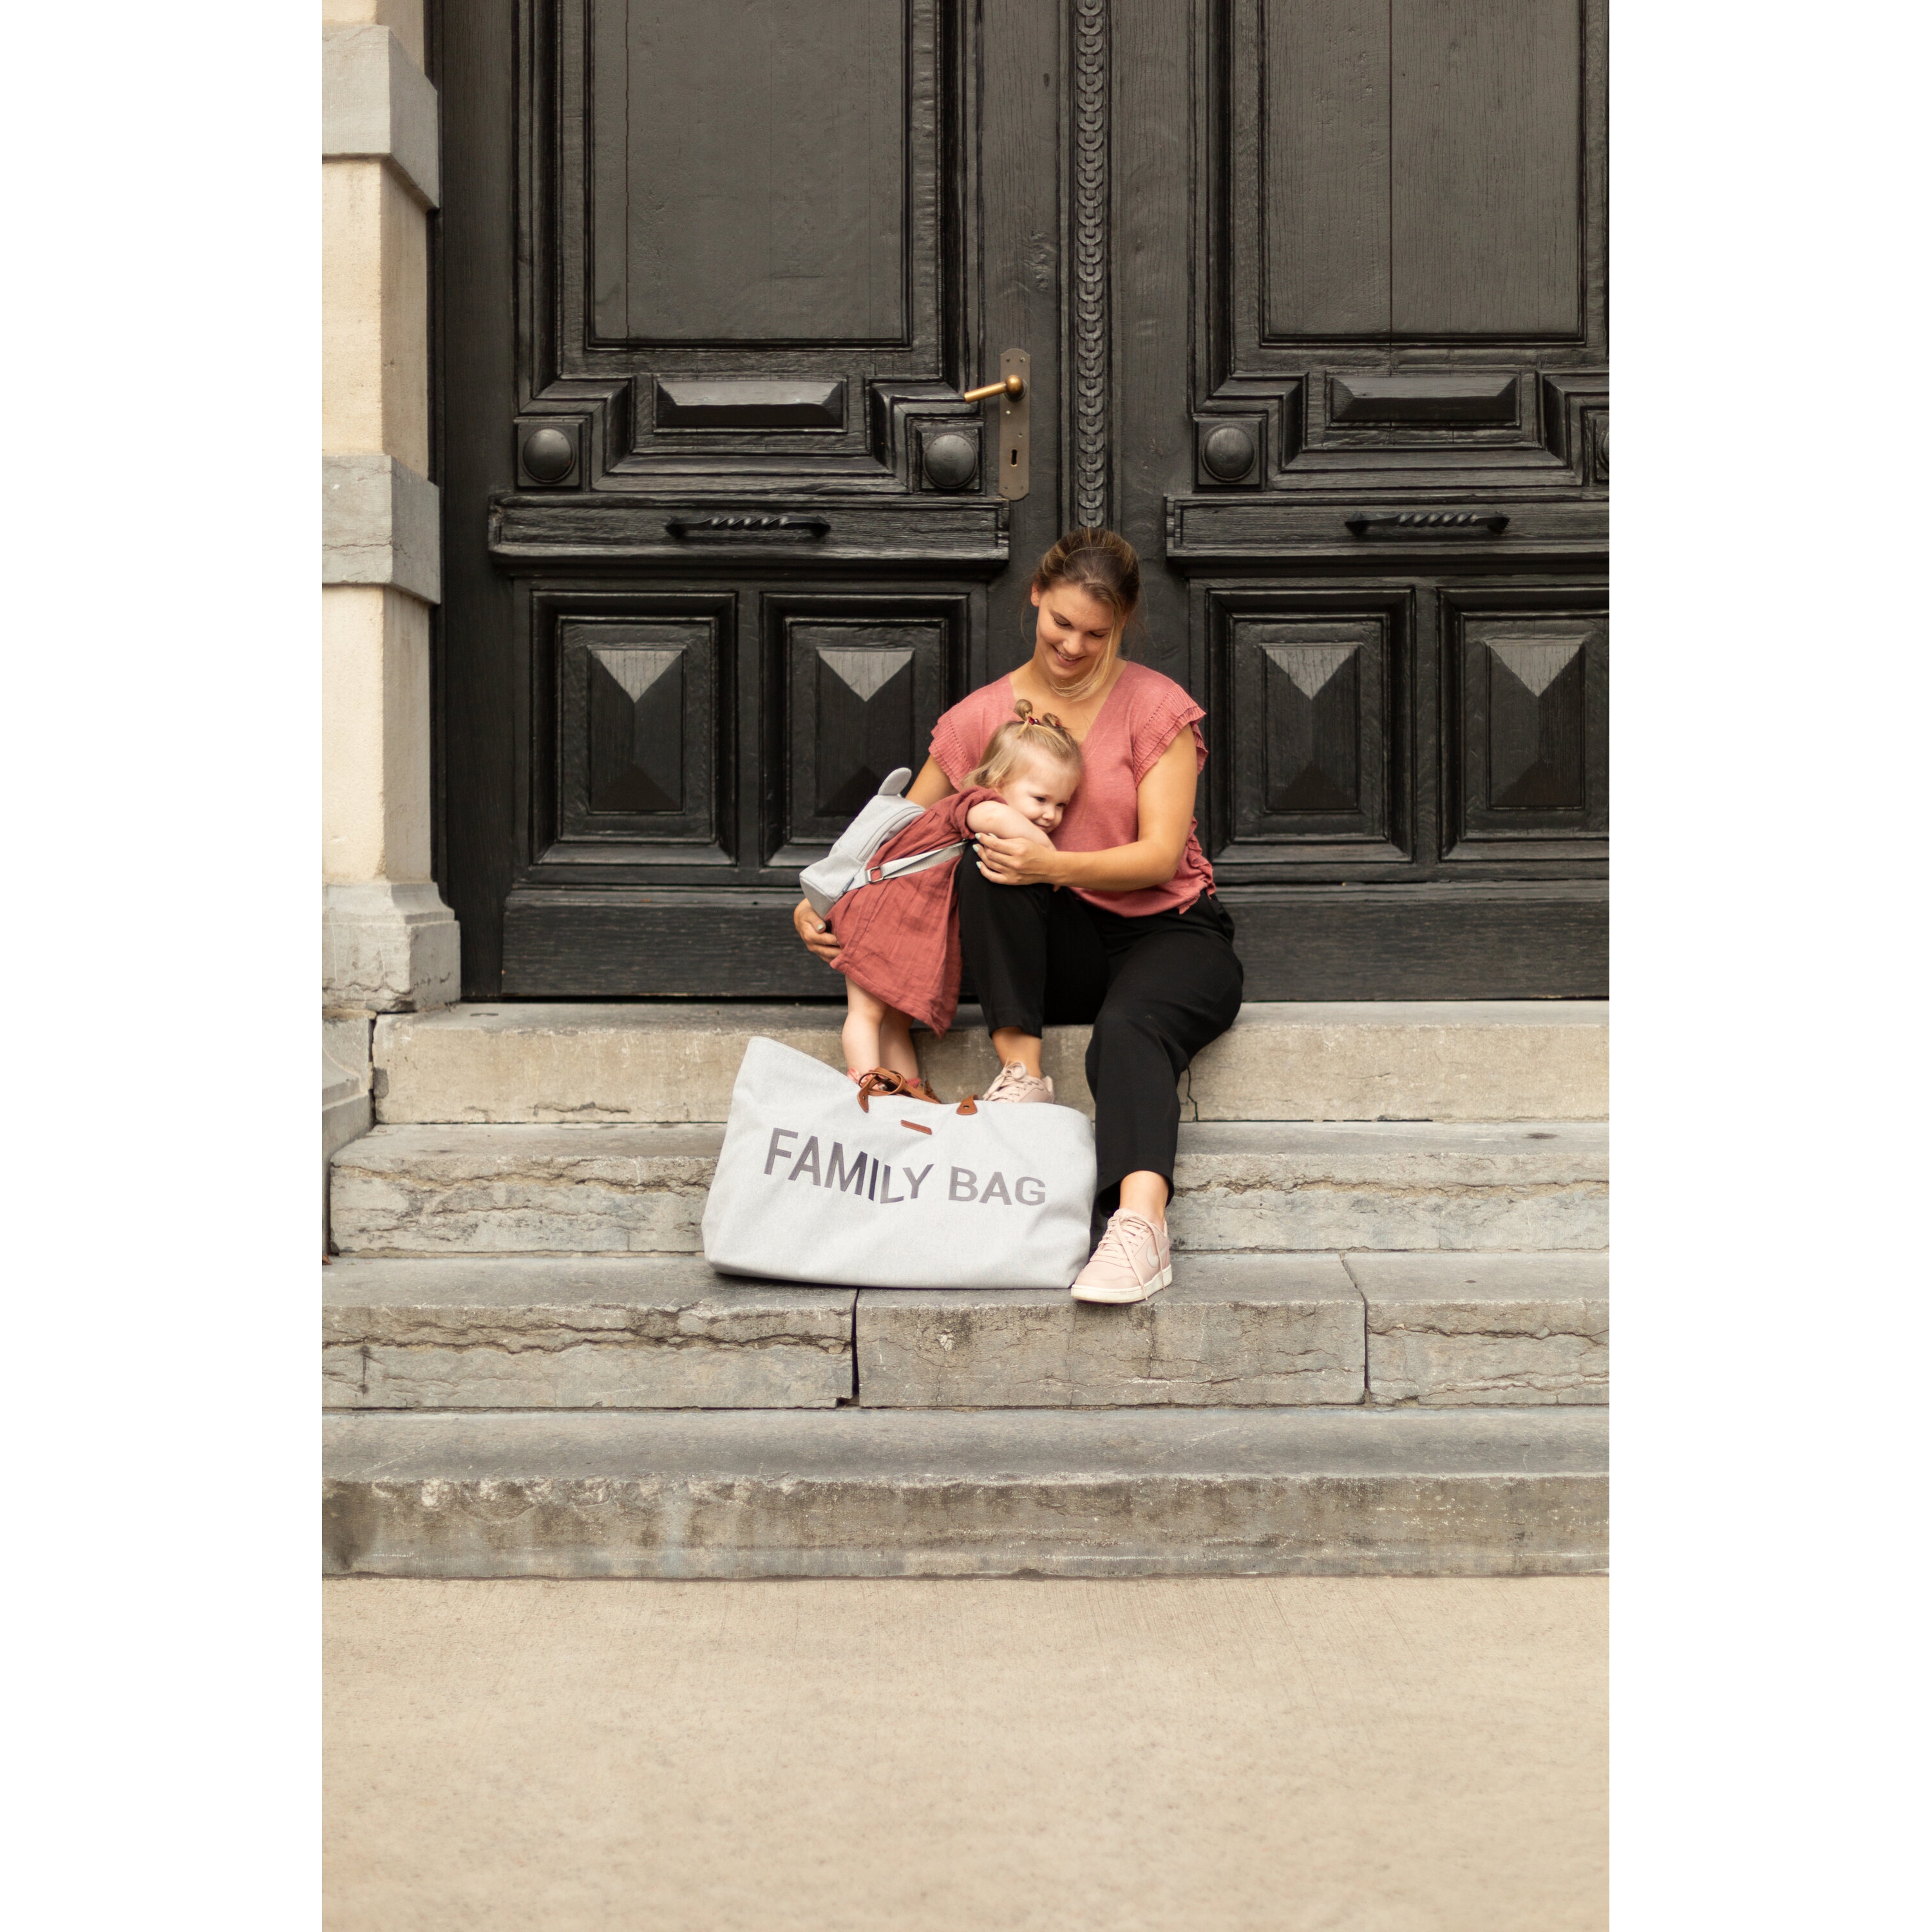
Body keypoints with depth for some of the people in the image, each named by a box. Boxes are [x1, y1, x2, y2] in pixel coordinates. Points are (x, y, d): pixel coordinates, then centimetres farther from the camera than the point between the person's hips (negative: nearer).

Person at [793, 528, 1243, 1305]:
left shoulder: (1155, 705, -4)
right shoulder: (982, 717, 6)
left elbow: (1161, 855, -13)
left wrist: (1053, 866, -31)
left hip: (1169, 932, -3)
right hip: (1059, 950, 3)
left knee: (1128, 1030, -37)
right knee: (985, 873, -28)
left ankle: (1139, 1222, -58)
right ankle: (1021, 1072, -28)